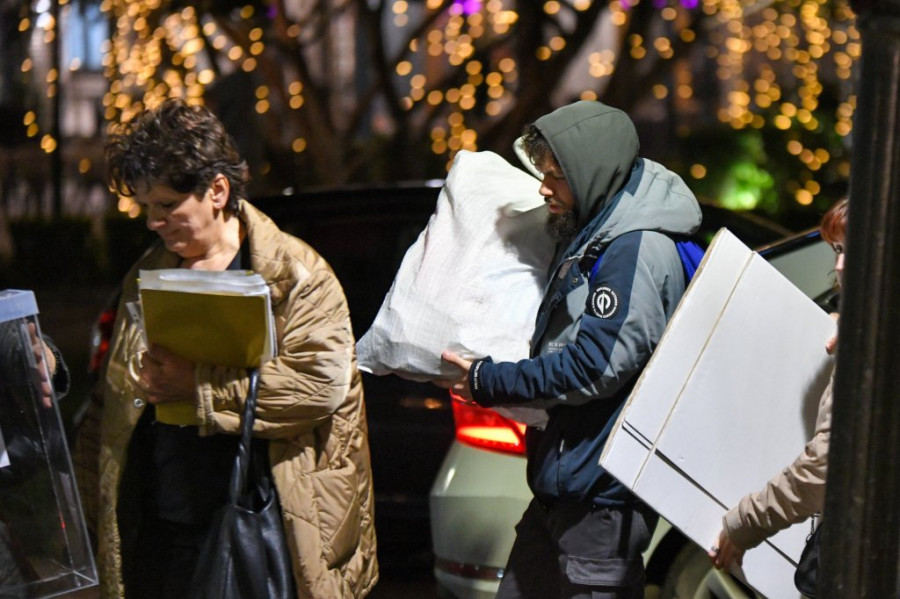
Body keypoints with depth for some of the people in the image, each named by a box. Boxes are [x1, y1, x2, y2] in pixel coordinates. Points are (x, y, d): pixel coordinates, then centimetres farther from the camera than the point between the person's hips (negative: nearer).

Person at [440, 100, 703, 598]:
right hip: (559, 485, 10)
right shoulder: (588, 237, 14)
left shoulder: (639, 249, -18)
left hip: (603, 493, -10)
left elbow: (594, 369, -22)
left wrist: (487, 382, -13)